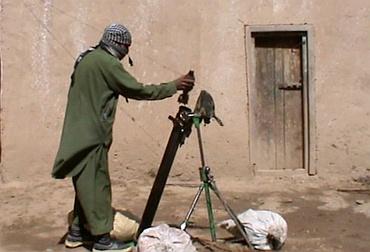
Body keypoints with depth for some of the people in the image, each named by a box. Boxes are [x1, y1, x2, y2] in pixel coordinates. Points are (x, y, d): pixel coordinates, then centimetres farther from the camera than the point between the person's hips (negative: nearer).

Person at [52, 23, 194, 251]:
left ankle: (77, 233, 23)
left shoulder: (87, 58, 16)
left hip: (81, 134, 9)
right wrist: (174, 86, -6)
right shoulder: (106, 62, -13)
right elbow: (138, 90, -13)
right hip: (91, 135, -9)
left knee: (86, 184, 15)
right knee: (97, 185, -4)